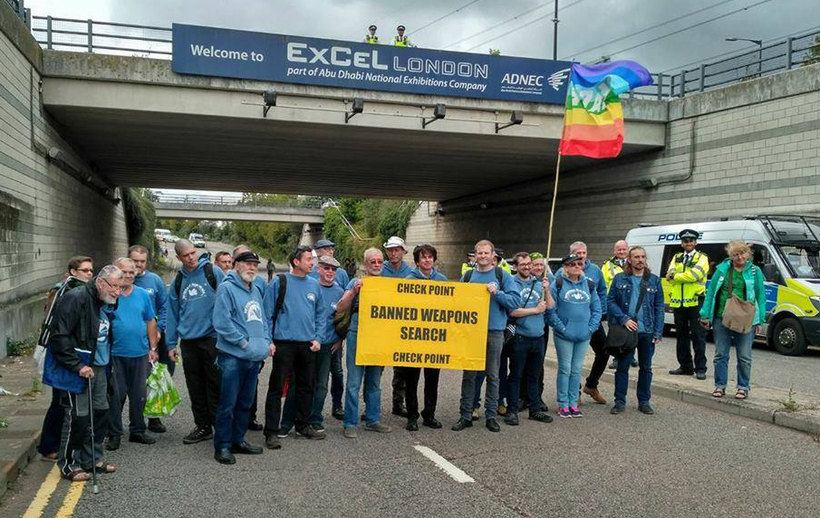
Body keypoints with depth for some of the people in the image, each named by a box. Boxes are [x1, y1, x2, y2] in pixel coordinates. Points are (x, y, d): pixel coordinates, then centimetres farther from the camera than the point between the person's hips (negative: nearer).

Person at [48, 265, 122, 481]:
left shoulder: (108, 304, 10)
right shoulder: (76, 299, -18)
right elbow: (59, 336, -21)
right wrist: (77, 366, -22)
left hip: (99, 367, 9)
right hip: (78, 368, -8)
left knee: (101, 412, 12)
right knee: (78, 415, -5)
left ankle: (92, 458, 25)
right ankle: (69, 465, 9)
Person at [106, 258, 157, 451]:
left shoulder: (143, 294, 7)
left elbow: (151, 322, 11)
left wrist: (153, 348, 7)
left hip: (140, 354, 3)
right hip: (115, 354, -3)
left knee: (139, 395, 11)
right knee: (116, 395, 2)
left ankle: (137, 431, 24)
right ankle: (114, 434, 14)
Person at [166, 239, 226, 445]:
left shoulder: (213, 272, -4)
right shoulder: (178, 281, 11)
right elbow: (173, 313, 13)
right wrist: (171, 344, 10)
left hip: (212, 338, -5)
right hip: (188, 341, 5)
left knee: (215, 386, 0)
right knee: (195, 388, 11)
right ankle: (203, 427, 23)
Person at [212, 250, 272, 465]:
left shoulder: (257, 290, 16)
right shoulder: (227, 288, -9)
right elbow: (221, 322, -17)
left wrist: (267, 341, 7)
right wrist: (243, 342, -15)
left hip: (255, 357, 8)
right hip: (233, 356, -8)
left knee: (245, 402, 15)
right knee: (228, 403, -2)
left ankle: (238, 440, 27)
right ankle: (222, 446, 7)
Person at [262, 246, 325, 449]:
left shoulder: (314, 284, 9)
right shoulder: (279, 282, -5)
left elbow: (319, 315, 14)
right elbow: (267, 313, -4)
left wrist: (317, 338, 4)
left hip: (308, 345, 5)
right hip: (284, 343, -5)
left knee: (306, 386, 14)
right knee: (277, 387, -2)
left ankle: (303, 425, 28)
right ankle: (271, 431, 4)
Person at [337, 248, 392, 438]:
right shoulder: (356, 283, 3)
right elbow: (340, 308, -5)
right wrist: (353, 292, -17)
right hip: (358, 335, -4)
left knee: (375, 382, 12)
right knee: (354, 382, -3)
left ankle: (372, 420, 23)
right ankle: (350, 424, 3)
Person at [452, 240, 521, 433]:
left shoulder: (502, 276, 3)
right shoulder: (467, 277, 10)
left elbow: (515, 301, -5)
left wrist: (497, 293, -17)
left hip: (494, 331, -1)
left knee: (493, 375, 6)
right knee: (468, 375, 4)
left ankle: (491, 415, 16)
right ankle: (466, 415, 12)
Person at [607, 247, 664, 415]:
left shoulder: (654, 280, 5)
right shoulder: (619, 279, 2)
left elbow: (659, 307, 5)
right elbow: (611, 301, 0)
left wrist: (658, 332, -2)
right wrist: (624, 319, -13)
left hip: (647, 331, 2)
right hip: (625, 330, -1)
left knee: (646, 367, 10)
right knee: (622, 366, 4)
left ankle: (644, 402, 22)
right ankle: (620, 401, 14)